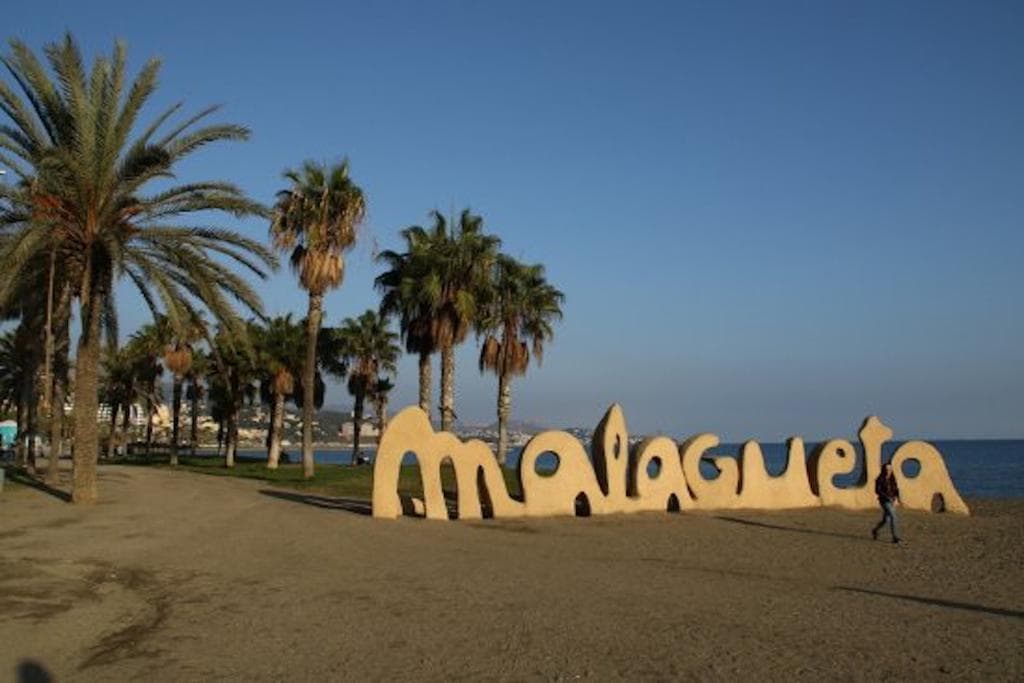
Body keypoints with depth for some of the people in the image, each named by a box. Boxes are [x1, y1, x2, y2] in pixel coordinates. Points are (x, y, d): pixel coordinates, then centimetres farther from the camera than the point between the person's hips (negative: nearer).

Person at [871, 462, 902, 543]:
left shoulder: (892, 479, 8)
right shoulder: (880, 479, -9)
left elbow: (896, 489, 9)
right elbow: (877, 491, -14)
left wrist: (896, 498, -10)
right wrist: (887, 497, -21)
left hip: (891, 501, 7)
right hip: (884, 500, -7)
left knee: (885, 519, 12)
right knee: (893, 516, -20)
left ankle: (875, 530, 37)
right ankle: (895, 537, -19)